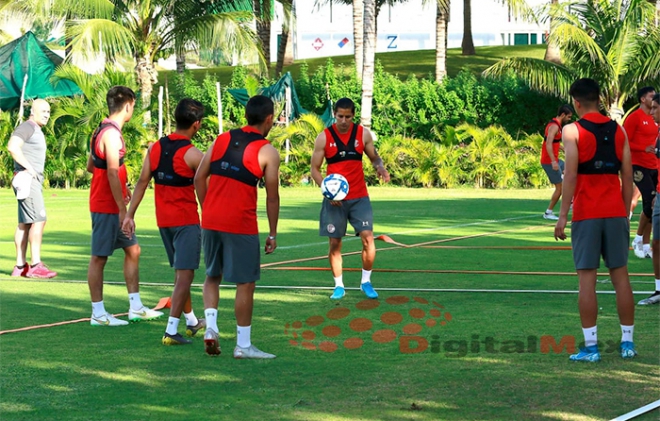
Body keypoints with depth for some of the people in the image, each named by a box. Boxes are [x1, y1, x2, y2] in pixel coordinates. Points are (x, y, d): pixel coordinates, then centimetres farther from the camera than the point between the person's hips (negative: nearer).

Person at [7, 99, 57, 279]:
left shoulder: (37, 131, 21)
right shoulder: (27, 127, -10)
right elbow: (12, 147, -25)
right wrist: (28, 167, -23)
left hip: (34, 180, 10)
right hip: (27, 179, -10)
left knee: (25, 223, 9)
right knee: (38, 220, -15)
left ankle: (20, 266, 11)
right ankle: (35, 265, -17)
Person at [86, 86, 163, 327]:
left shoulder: (102, 131, 13)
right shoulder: (112, 134, -18)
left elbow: (91, 166, 21)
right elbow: (112, 173, -23)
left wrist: (121, 188, 21)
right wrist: (123, 209, -22)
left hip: (112, 206, 10)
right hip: (107, 207, -10)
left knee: (132, 250, 14)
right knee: (99, 257, -2)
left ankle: (135, 307, 19)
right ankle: (98, 314, 4)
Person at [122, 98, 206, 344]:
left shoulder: (155, 148, 2)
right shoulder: (192, 154, -15)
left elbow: (142, 182, 3)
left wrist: (129, 215, 6)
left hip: (163, 220, 7)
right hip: (186, 221, -7)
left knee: (180, 273, 20)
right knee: (184, 275, -4)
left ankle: (191, 321, 33)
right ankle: (171, 331, -10)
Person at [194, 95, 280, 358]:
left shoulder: (222, 140, 9)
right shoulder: (267, 152, -3)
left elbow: (199, 178, 8)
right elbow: (272, 197, -2)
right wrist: (273, 233, 6)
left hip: (210, 220, 5)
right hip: (241, 225, -5)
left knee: (213, 276, 22)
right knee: (245, 283, 5)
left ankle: (210, 326, 4)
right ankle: (243, 345, 8)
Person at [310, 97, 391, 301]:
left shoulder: (363, 134, 0)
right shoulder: (324, 137, -5)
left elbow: (374, 157, 10)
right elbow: (315, 169, -1)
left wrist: (380, 168, -13)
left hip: (359, 197, 1)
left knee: (368, 237, -9)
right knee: (335, 242, 3)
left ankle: (366, 282, 7)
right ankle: (339, 286, 15)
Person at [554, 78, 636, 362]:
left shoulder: (572, 131, -4)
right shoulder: (618, 131, 9)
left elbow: (570, 175, -11)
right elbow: (628, 176, 9)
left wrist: (563, 216, -9)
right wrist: (625, 214, 16)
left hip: (587, 214, -4)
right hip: (616, 213, 4)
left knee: (587, 277, -2)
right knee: (620, 275, 9)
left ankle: (590, 347, -4)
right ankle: (627, 342, 12)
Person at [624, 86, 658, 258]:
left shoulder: (654, 119, 13)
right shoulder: (634, 117, -9)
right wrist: (644, 148, -22)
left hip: (653, 167, 8)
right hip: (639, 167, -8)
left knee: (650, 206, 8)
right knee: (651, 202, -16)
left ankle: (645, 246, 14)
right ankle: (639, 239, 0)